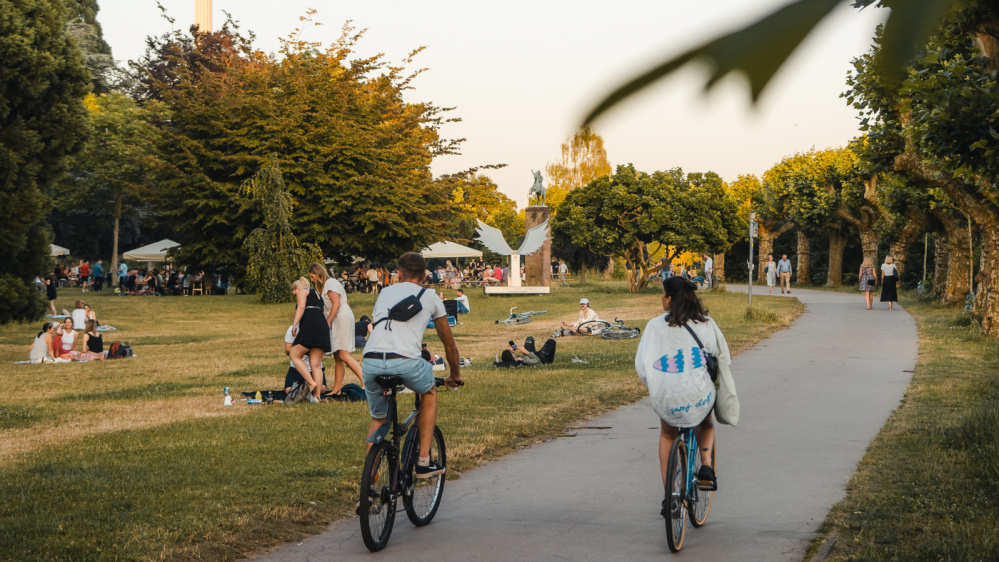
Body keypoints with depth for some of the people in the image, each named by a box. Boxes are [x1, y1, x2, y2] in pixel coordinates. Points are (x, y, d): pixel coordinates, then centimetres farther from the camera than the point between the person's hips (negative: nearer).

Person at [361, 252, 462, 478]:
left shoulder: (385, 293, 29)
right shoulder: (430, 298, 21)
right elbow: (449, 343, 31)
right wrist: (455, 375, 49)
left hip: (371, 361, 3)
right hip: (405, 362, -2)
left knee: (377, 419, 26)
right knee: (429, 392, 30)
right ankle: (423, 461, 23)